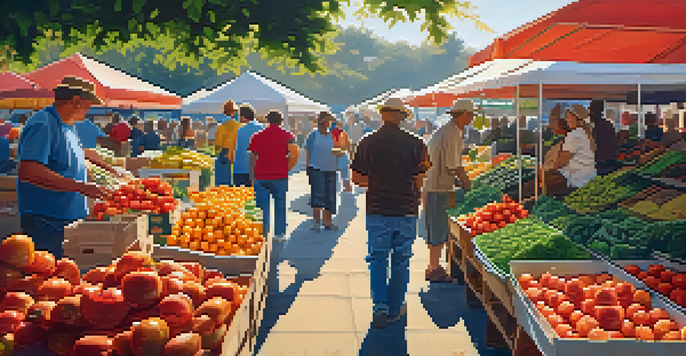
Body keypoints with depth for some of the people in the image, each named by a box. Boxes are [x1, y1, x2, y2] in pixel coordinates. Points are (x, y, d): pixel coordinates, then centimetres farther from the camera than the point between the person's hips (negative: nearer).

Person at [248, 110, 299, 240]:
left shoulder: (257, 136, 6)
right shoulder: (287, 136, 1)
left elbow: (252, 157, 4)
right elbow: (294, 155, -12)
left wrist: (252, 176, 9)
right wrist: (287, 168, 2)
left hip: (261, 176, 1)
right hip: (280, 176, -1)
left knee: (262, 205, 7)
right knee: (280, 205, 9)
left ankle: (262, 231, 6)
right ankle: (279, 233, 12)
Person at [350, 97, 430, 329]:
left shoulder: (367, 143, -2)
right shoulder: (415, 144, -4)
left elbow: (357, 178, 2)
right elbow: (419, 180, -3)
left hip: (377, 210, 0)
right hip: (406, 210, 0)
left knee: (377, 259, 9)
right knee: (401, 260, 10)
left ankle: (380, 306, -3)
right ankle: (395, 310, 19)